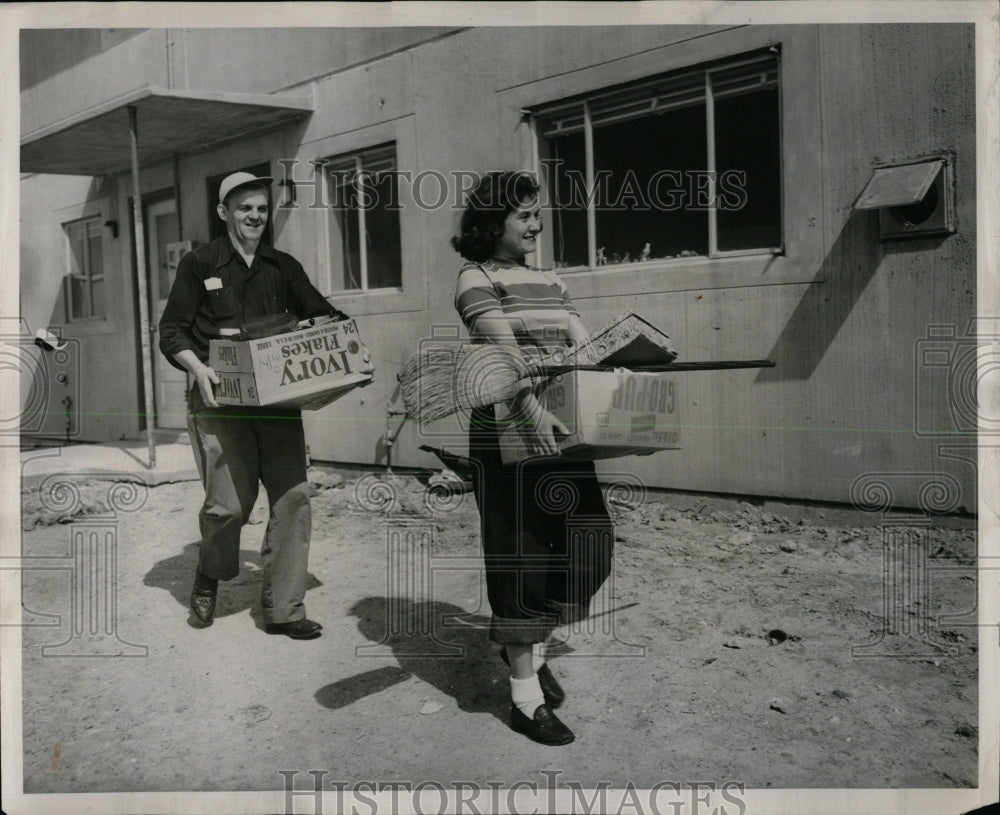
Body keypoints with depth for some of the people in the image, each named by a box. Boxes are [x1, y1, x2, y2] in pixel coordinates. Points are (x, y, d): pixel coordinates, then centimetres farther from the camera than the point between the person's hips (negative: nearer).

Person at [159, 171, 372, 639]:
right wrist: (198, 368, -16)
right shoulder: (199, 265, 6)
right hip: (220, 400, -3)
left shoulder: (283, 268, 16)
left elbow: (320, 314, 17)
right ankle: (209, 576, 26)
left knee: (293, 497, -4)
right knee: (229, 504, -8)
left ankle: (283, 609, 8)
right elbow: (171, 333, 3)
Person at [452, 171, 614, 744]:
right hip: (510, 435, -7)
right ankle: (527, 696, 11)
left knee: (589, 542, 7)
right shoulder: (477, 279, -3)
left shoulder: (549, 282, 19)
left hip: (561, 431, 7)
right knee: (521, 556, -1)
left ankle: (531, 645, 31)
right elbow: (502, 347, -21)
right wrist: (531, 408, -36)